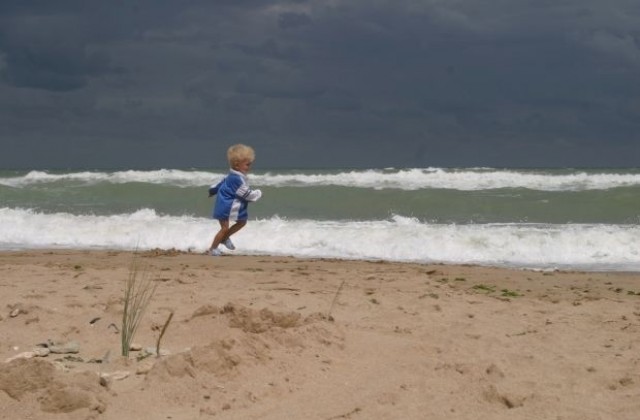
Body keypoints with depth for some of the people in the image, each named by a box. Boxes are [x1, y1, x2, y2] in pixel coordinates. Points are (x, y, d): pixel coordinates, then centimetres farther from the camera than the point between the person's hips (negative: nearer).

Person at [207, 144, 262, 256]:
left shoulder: (231, 176, 7)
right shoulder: (237, 180, -26)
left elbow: (220, 183, 24)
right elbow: (247, 195, -23)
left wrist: (212, 191, 40)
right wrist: (258, 193, -5)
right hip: (226, 208, -11)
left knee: (242, 222, 17)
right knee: (225, 228, -8)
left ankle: (225, 238, 29)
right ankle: (213, 249, 5)